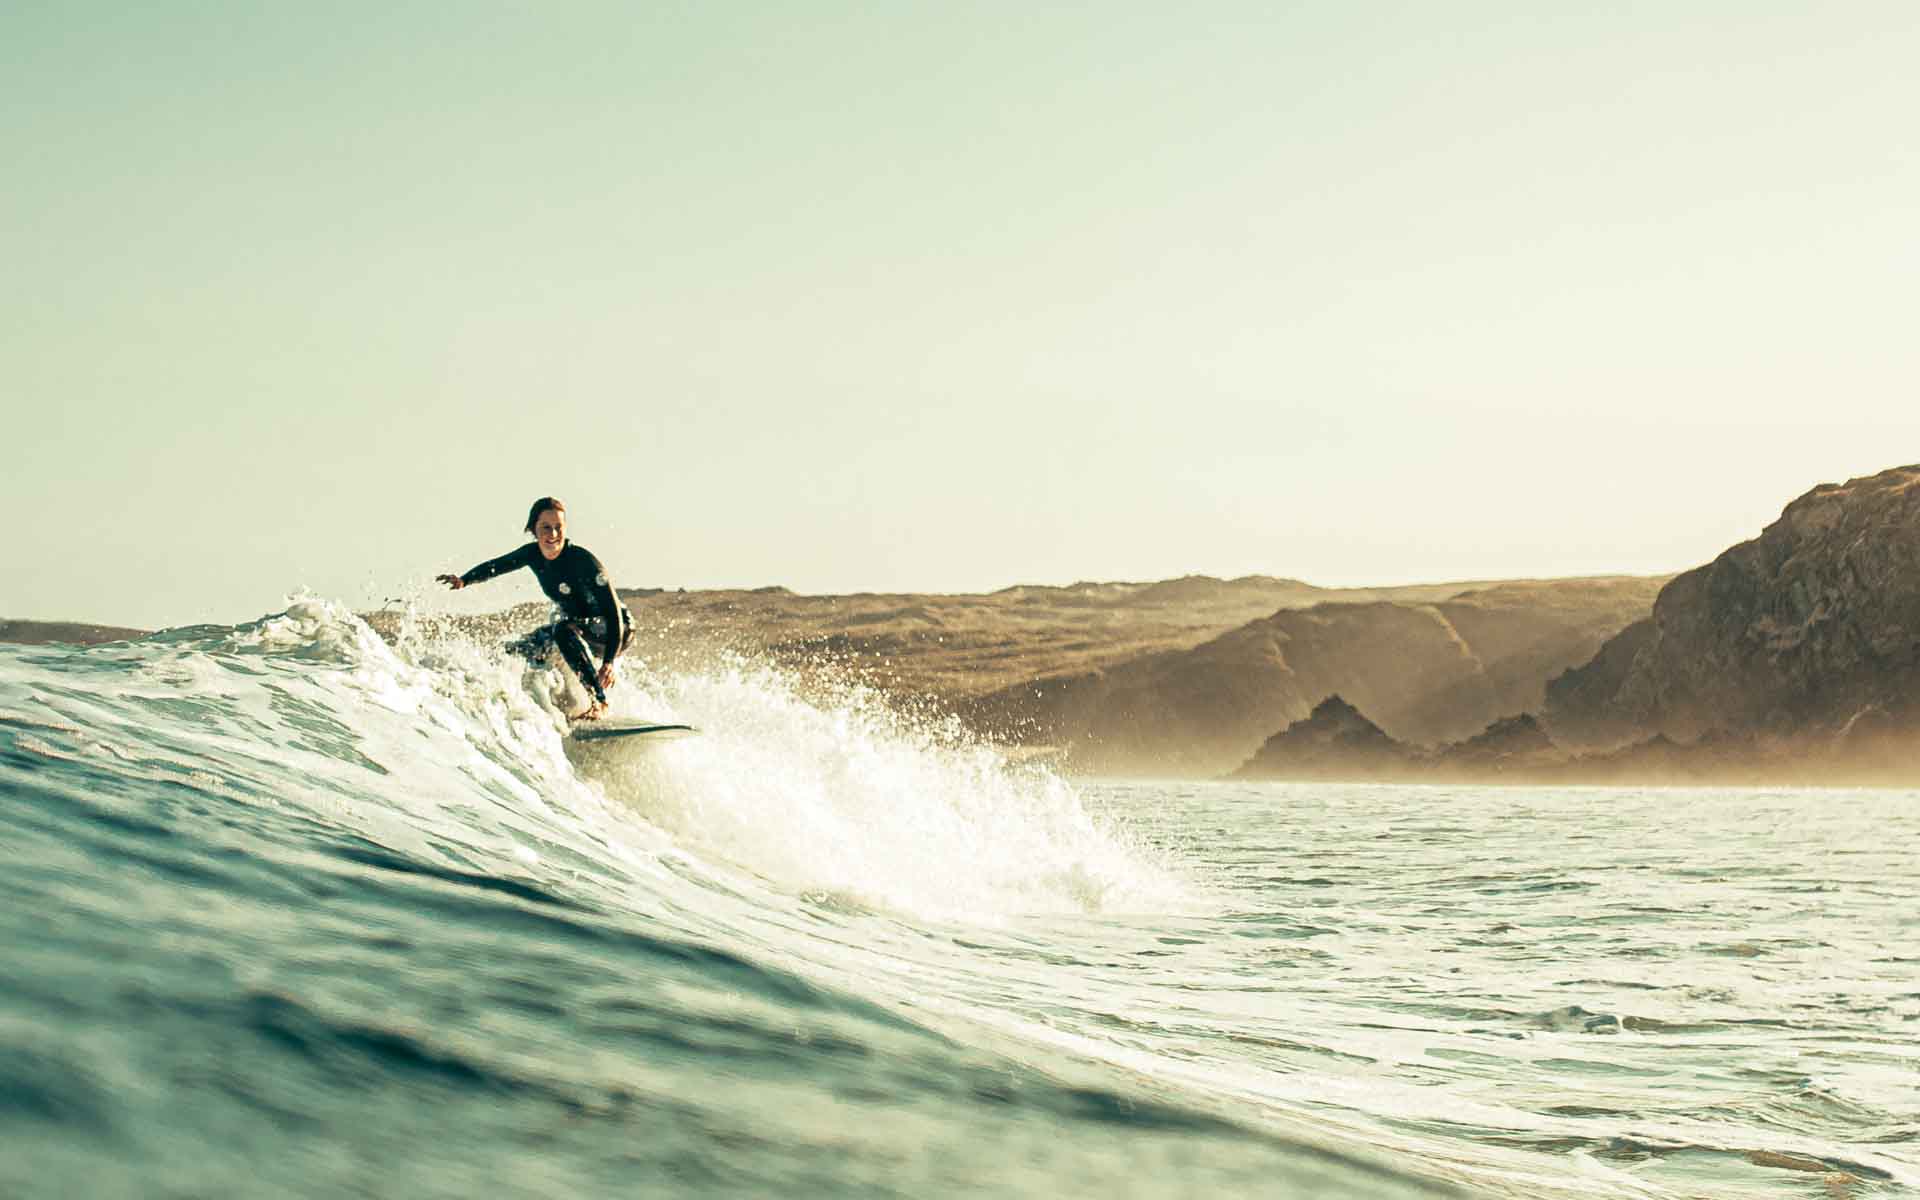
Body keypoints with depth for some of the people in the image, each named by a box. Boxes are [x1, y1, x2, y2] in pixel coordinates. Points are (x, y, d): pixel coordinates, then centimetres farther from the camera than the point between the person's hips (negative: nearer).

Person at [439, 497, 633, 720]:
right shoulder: (533, 553, -8)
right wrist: (464, 580, -8)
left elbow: (613, 613, -31)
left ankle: (598, 702, -36)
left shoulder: (583, 561, -28)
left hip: (617, 629, -8)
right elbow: (496, 565, 12)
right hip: (575, 625, 8)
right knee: (511, 654, 8)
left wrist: (609, 662, -42)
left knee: (564, 629, -37)